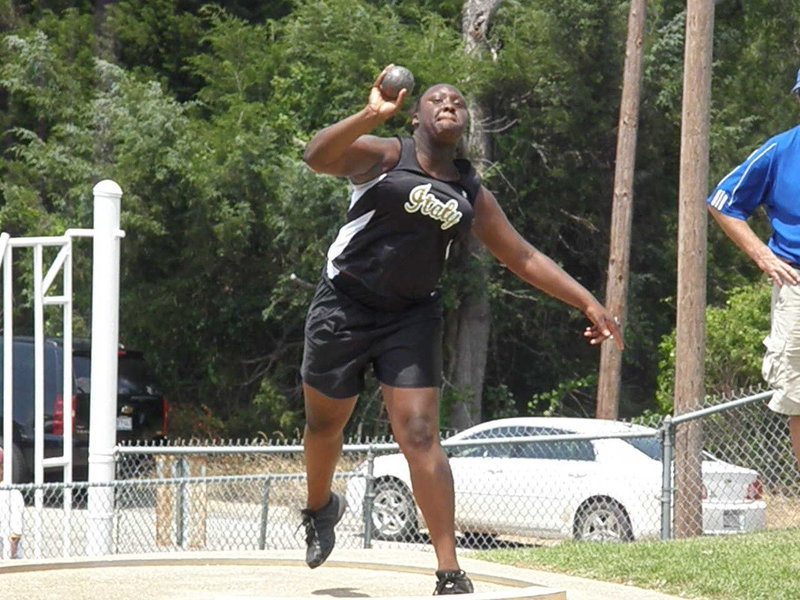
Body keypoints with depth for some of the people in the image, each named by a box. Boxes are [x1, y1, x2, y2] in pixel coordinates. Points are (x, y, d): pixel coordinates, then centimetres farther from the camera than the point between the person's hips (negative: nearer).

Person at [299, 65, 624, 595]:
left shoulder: (471, 195, 7)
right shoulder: (383, 158, -6)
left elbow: (524, 258, 14)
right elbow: (318, 157, -26)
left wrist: (588, 303, 8)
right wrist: (370, 117, -42)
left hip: (412, 317, 2)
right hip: (344, 306, -2)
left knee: (420, 436, -10)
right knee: (325, 425, 13)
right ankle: (320, 508, 46)